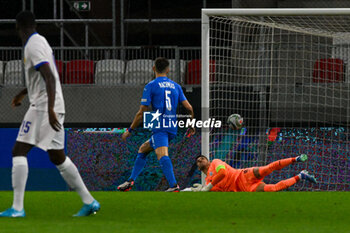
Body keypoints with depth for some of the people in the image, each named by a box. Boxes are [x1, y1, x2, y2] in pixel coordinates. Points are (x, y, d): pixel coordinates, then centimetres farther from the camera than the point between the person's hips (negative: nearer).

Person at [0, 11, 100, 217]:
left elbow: (50, 78, -23)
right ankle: (89, 202, 14)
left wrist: (50, 109, -30)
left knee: (19, 151, -7)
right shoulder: (40, 41, 16)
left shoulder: (33, 46, -13)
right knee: (58, 157, 13)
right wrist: (23, 94, 42)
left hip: (43, 107, -9)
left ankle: (17, 207, -12)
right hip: (50, 107, 9)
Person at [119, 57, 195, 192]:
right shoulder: (176, 86, 15)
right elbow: (189, 108, 10)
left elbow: (141, 113, -2)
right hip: (172, 129, 7)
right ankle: (131, 181, 20)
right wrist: (192, 126, 25)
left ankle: (173, 185, -43)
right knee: (143, 149, 22)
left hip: (159, 128, -7)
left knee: (162, 155, -24)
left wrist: (130, 130, 7)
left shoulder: (151, 86, 0)